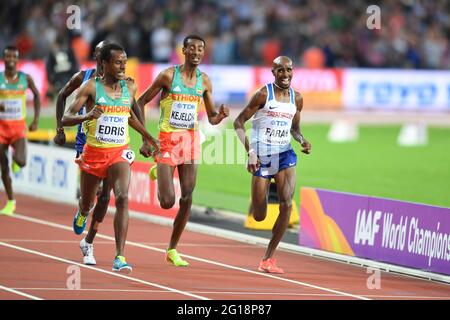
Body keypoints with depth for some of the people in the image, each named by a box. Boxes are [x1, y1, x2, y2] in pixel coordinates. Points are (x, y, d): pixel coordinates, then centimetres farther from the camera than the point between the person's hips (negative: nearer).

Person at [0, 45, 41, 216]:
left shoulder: (26, 78, -2)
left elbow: (36, 95, 15)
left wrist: (36, 119, 7)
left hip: (19, 127, 0)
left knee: (21, 161, -22)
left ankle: (16, 160, 17)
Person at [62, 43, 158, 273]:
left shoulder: (130, 88, 3)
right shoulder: (91, 87, -9)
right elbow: (65, 119, -13)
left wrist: (146, 135, 22)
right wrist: (87, 116, -31)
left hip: (119, 153, 1)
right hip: (93, 152, -1)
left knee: (122, 198, -22)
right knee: (87, 203, 16)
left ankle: (120, 258, -26)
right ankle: (82, 214, 58)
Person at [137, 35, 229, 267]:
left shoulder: (204, 81, 6)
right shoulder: (169, 75, -7)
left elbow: (211, 118, 14)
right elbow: (141, 102, 0)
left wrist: (221, 115, -11)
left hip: (191, 140, 4)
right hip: (168, 139, -4)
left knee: (187, 199, -2)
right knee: (167, 202, -9)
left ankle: (172, 250, 11)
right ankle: (158, 173, 28)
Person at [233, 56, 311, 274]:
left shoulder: (297, 99, 7)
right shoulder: (263, 94, -8)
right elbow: (239, 122, -7)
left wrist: (302, 140, -1)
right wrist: (249, 152, -18)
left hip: (284, 154, 3)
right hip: (262, 156, -3)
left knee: (287, 204, -18)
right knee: (259, 217, 0)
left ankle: (268, 258, -7)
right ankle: (255, 202, 42)